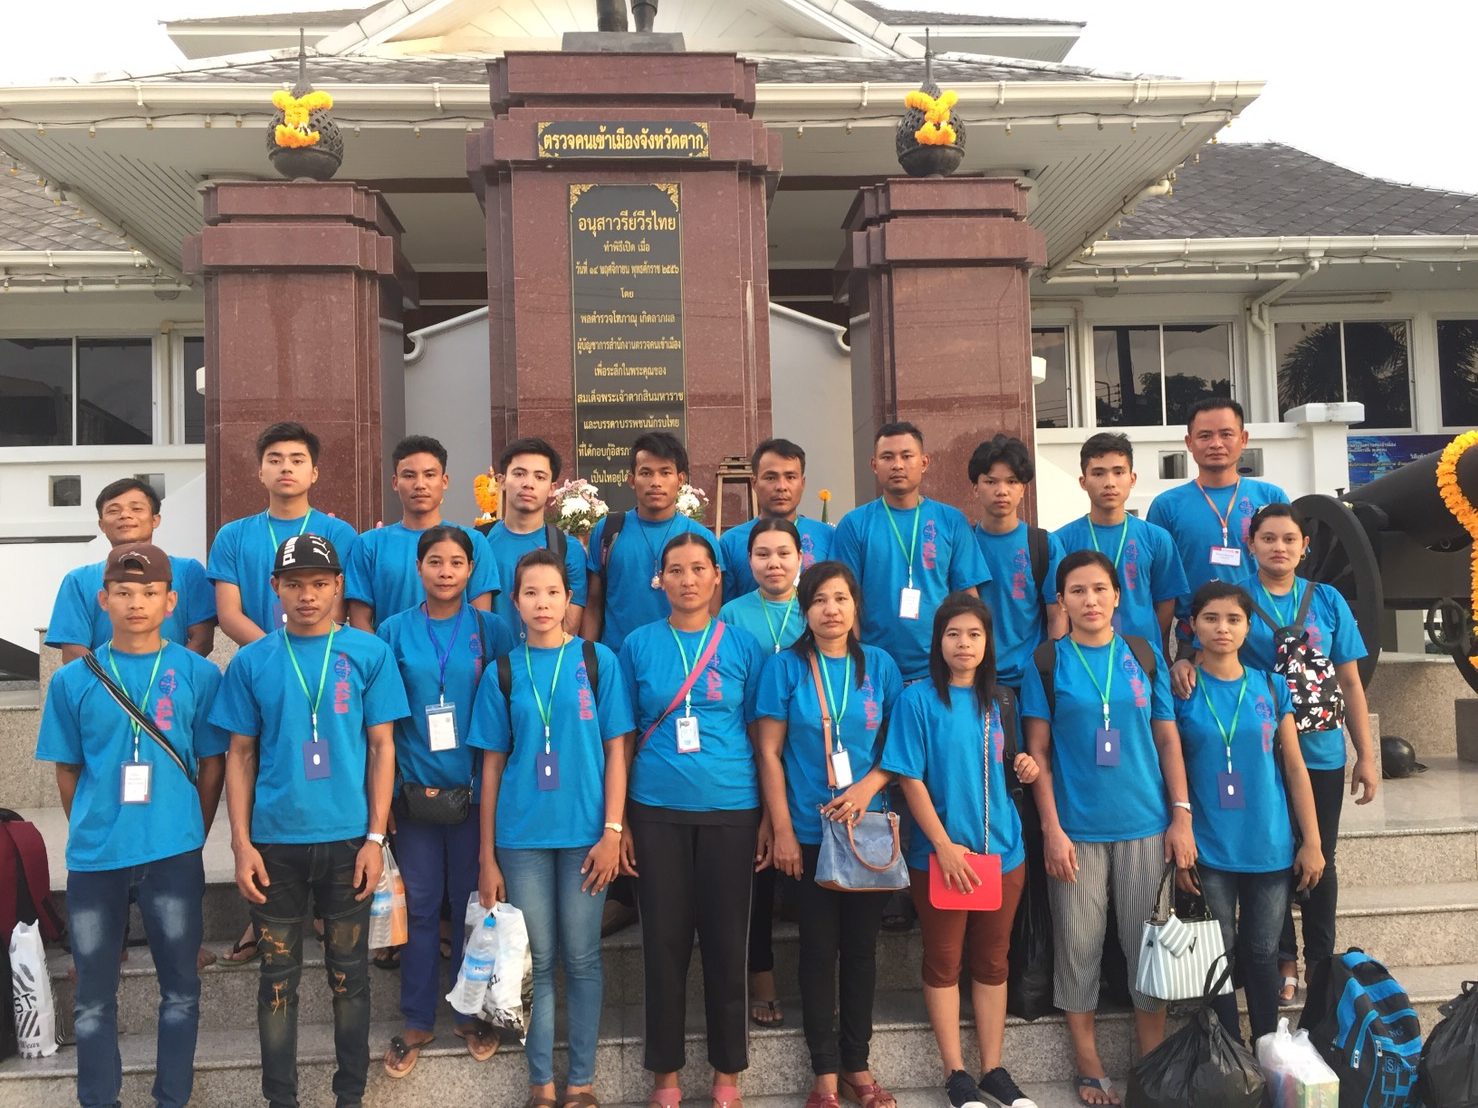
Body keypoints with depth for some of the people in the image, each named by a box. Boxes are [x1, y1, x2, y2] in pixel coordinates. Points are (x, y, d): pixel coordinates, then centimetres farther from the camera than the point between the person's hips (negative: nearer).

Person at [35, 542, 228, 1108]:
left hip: (174, 856, -1)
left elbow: (212, 764, 4)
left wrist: (191, 837, 5)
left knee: (180, 987, 10)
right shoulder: (72, 681, 1)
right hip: (94, 858, 1)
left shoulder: (199, 674, -2)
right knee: (94, 996, 12)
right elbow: (67, 772, 8)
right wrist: (91, 832, 7)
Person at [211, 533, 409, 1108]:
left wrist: (375, 838, -6)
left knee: (349, 973, 11)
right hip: (275, 841, 1)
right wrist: (241, 843, -2)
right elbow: (240, 755, 5)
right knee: (279, 975, 11)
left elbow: (382, 747, -1)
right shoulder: (251, 662, 3)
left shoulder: (369, 653, -1)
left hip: (348, 839, -1)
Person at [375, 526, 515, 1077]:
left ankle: (470, 1013, 25)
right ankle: (417, 1020, 21)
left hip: (475, 786, 0)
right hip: (415, 788, 0)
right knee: (420, 904, 7)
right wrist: (400, 781, -4)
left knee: (471, 901, 9)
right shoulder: (395, 631, 1)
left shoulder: (491, 630, -1)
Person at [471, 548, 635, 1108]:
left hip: (584, 831, -1)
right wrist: (487, 855, 4)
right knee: (537, 960, 8)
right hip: (521, 835, 1)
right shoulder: (503, 673, 5)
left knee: (581, 958, 6)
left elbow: (616, 751, 0)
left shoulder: (598, 660, 1)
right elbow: (492, 765, 6)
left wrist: (613, 831, -7)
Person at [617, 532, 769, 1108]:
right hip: (656, 811, 0)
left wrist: (770, 816, 0)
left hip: (731, 810, 0)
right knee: (664, 941, 8)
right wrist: (619, 822, 1)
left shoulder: (744, 644, 2)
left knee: (726, 941, 8)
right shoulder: (638, 645, 2)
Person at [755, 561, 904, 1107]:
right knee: (819, 949, 6)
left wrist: (868, 786, -13)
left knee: (860, 946, 10)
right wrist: (782, 830, -9)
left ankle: (857, 1063, 24)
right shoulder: (785, 666, -3)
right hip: (810, 832, -2)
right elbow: (769, 753, -4)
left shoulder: (879, 665, 3)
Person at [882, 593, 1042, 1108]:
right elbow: (910, 779, -11)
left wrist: (1025, 769, -6)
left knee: (992, 961, 12)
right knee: (944, 962, 6)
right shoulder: (918, 698, -8)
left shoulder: (1000, 702, 7)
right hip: (940, 853, -4)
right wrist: (944, 844, -15)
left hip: (1002, 851, 4)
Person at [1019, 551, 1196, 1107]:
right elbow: (1038, 751, -2)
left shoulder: (1144, 655, 5)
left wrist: (1182, 816, 0)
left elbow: (1168, 739, 7)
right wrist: (1051, 828, -8)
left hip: (1146, 826, 2)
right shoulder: (1046, 662, -1)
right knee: (1078, 946, 5)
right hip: (1077, 829, -2)